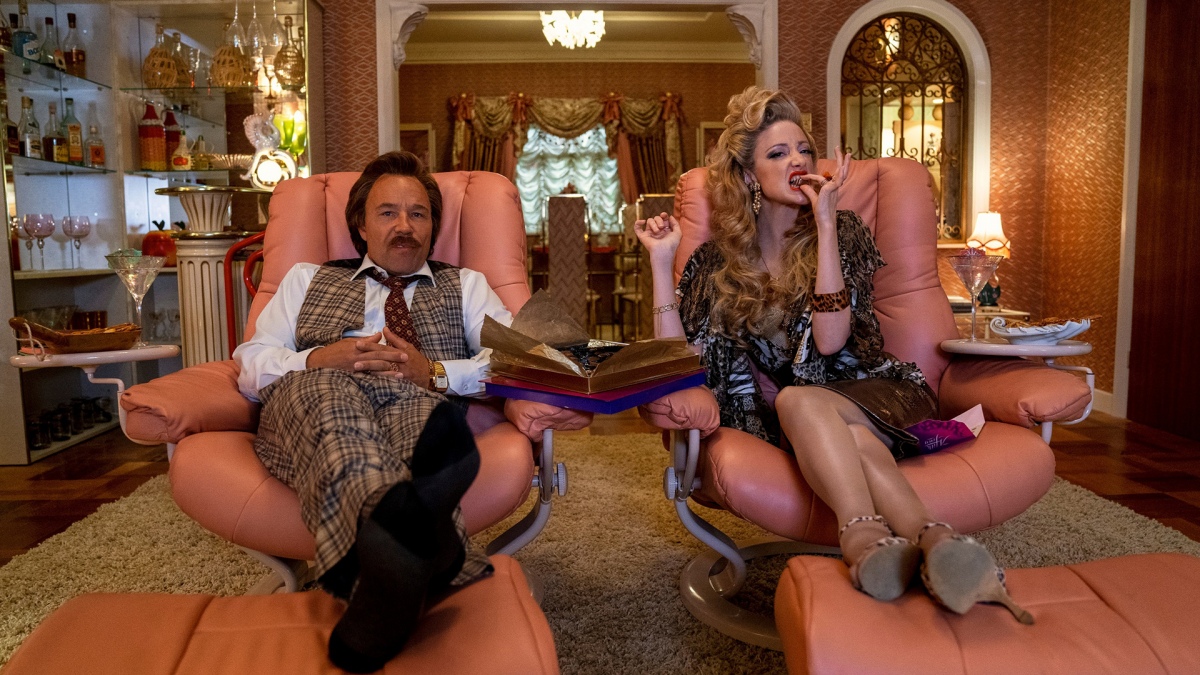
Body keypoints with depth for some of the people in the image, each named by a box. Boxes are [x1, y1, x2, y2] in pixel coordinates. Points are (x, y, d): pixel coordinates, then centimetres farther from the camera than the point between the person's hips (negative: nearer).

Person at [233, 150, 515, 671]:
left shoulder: (465, 286, 27)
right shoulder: (307, 279, 30)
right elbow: (249, 365, 17)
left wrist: (435, 373, -8)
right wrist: (317, 361, -5)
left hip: (420, 404, 0)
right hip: (308, 407, 0)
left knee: (420, 402, -36)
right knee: (323, 387, -36)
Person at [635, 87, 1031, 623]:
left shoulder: (842, 232, 5)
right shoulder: (716, 262, 8)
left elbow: (829, 340, -13)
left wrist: (824, 223, -14)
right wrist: (661, 260, -3)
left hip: (868, 394, -1)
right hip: (786, 419, 1)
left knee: (798, 400, -36)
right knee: (852, 442, -35)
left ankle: (867, 539, -58)